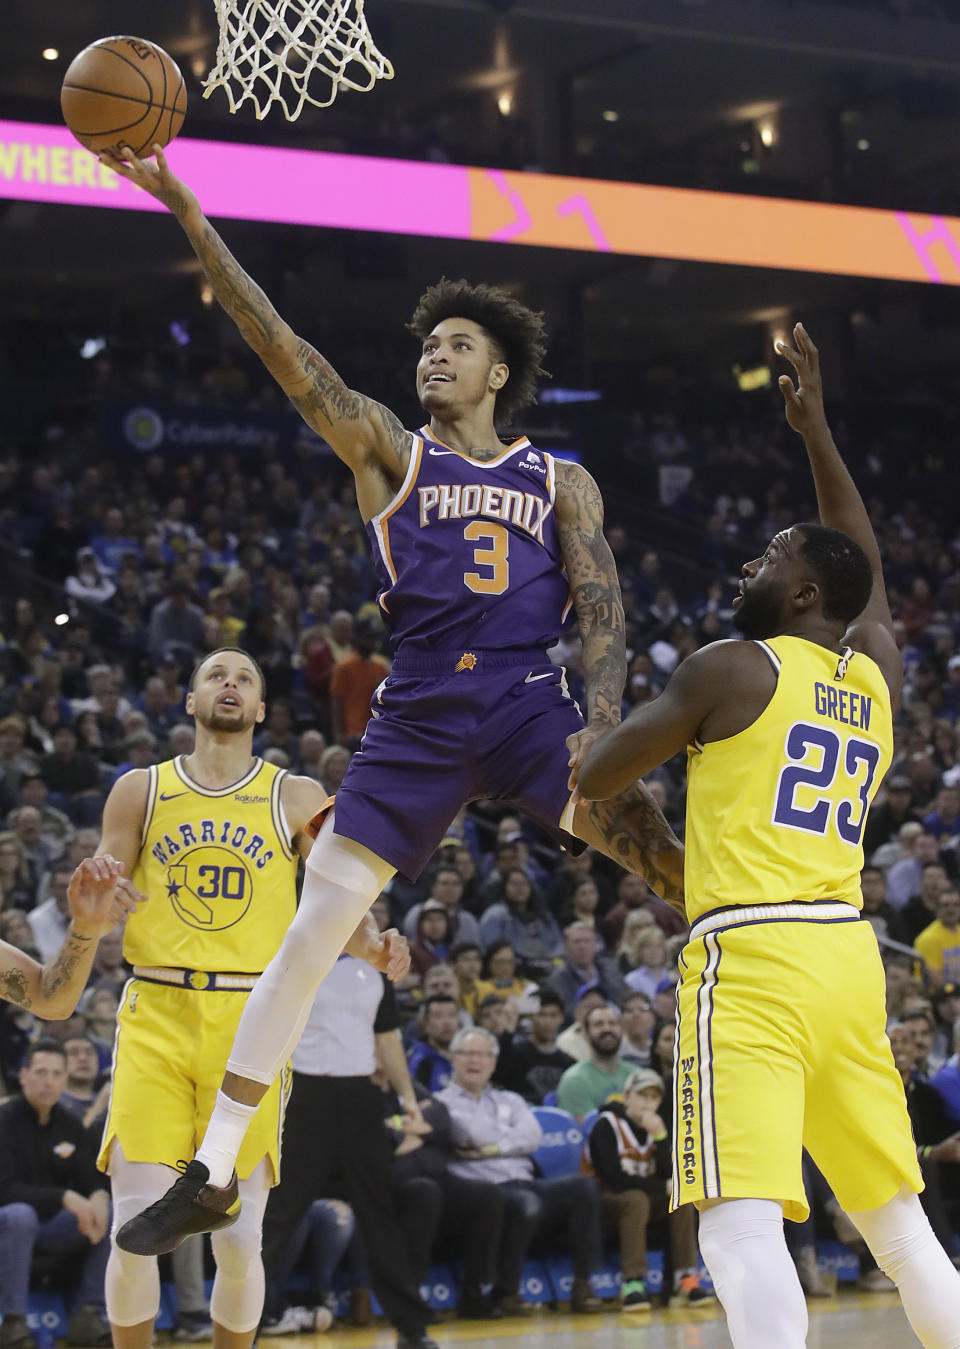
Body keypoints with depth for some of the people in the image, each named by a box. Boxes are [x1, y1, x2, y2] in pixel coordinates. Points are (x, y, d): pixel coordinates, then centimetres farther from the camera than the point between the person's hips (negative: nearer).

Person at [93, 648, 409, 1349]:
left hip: (250, 1024, 0)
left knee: (239, 1239, -1)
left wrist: (373, 946, -13)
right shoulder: (141, 790, 11)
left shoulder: (297, 798, 9)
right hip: (155, 1015, 0)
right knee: (136, 1229, -9)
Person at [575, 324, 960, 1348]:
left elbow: (595, 781, 5)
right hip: (849, 955, 7)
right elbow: (865, 569, 36)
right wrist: (816, 433, 40)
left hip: (751, 958, -7)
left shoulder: (732, 667, -1)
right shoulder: (878, 676, 15)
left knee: (744, 1225, -16)